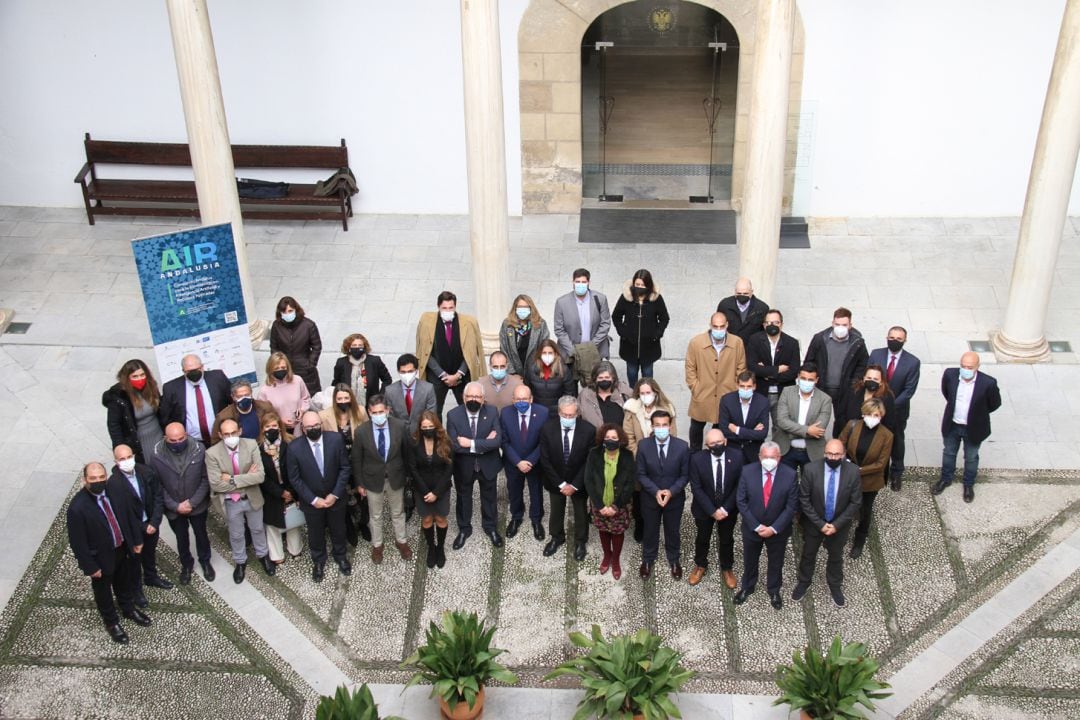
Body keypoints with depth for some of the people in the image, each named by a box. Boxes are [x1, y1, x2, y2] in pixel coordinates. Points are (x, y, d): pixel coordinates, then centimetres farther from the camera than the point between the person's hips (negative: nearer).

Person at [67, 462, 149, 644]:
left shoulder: (114, 491, -16)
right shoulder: (78, 507, -32)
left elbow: (129, 514, 1)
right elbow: (77, 542, -23)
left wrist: (137, 540, 7)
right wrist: (90, 567, -17)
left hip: (122, 549, 5)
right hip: (100, 557, -5)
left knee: (124, 582, 30)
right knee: (103, 591, 22)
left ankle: (129, 609, 57)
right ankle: (112, 622, 47)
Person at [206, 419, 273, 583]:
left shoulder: (251, 445, -20)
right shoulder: (212, 453, -23)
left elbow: (260, 476, -23)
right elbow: (216, 484, -24)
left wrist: (232, 480, -28)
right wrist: (246, 478, -24)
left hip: (252, 497, 1)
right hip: (230, 502, -1)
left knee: (257, 529, 25)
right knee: (236, 535, 21)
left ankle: (263, 555, 51)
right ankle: (240, 562, 47)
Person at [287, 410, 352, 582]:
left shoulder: (336, 439, -19)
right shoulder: (294, 448, -22)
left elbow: (345, 468, -10)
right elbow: (294, 478, -13)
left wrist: (335, 494, -15)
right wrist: (313, 499, -15)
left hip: (335, 497, 1)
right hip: (311, 501, -1)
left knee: (338, 529, 23)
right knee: (315, 533, 21)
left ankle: (340, 556, 50)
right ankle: (318, 561, 47)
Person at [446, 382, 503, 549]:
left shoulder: (492, 412, -17)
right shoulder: (453, 415, -19)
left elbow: (497, 441, -26)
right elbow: (454, 445, -26)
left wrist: (471, 443, -32)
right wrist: (483, 443, -27)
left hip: (487, 465, 0)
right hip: (463, 466, 0)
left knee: (489, 497, 21)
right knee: (463, 497, 21)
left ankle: (490, 527, 45)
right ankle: (464, 529, 43)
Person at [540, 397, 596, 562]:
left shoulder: (588, 430, -24)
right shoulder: (548, 428, -22)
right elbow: (545, 460, -15)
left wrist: (574, 485, -16)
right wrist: (560, 484, -16)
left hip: (578, 481, -1)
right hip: (555, 480, 1)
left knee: (580, 512, 20)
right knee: (556, 511, 22)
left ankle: (580, 542, 43)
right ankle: (557, 538, 47)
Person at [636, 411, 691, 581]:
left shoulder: (682, 446, -18)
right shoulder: (643, 445, -17)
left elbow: (685, 475, -9)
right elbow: (641, 474, -10)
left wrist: (671, 491, -23)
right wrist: (656, 491, -23)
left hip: (675, 498, 0)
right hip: (650, 497, 0)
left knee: (672, 531, 20)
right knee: (650, 530, 20)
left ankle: (674, 560, 45)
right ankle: (648, 560, 44)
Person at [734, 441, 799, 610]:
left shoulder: (790, 474, -20)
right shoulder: (747, 471, -18)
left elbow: (791, 506, -14)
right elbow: (741, 501, -13)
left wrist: (774, 528, -18)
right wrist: (756, 526, -17)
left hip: (778, 530, 0)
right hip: (752, 528, 0)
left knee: (776, 563, 22)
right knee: (749, 561, 23)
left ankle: (774, 590, 47)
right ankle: (746, 587, 48)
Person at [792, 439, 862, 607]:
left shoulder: (853, 472, -21)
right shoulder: (811, 469, -23)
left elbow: (855, 502, -13)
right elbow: (804, 500, -15)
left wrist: (837, 524, -17)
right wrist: (820, 524, -17)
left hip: (839, 525, 1)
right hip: (814, 523, 0)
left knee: (836, 557, 24)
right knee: (808, 555, 22)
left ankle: (835, 586, 49)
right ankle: (803, 582, 48)